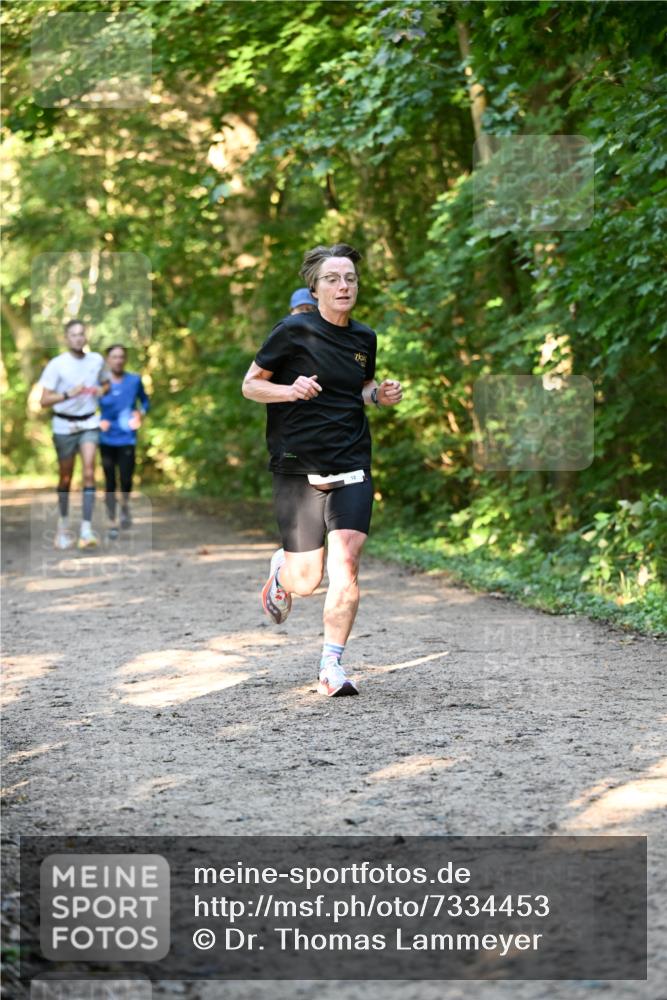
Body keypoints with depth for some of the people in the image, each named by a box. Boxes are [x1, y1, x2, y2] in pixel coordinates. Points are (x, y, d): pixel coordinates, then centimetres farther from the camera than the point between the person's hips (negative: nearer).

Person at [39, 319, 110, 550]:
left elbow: (106, 383, 21)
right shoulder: (56, 365, -9)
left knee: (89, 472, -15)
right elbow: (44, 400, -12)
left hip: (89, 424, 1)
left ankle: (86, 530, -20)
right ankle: (63, 523, 32)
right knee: (65, 478, 9)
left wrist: (101, 390, -3)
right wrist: (68, 394, -26)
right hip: (64, 425, -1)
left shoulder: (96, 360, 2)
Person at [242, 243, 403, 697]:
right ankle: (281, 571, 38)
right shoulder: (294, 331, -6)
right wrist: (291, 390, -18)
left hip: (352, 466, 3)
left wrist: (379, 395, 5)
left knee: (345, 566, -14)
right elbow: (249, 385, 0)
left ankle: (332, 667, -3)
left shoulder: (364, 338, 9)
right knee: (307, 582, 0)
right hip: (298, 468, -3)